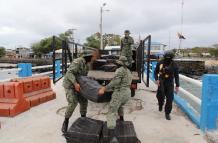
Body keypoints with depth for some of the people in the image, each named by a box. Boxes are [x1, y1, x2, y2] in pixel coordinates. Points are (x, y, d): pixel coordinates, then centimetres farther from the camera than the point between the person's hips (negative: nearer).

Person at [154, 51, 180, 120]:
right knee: (160, 95, -12)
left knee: (169, 99, 0)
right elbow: (156, 72, 6)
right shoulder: (160, 63, -5)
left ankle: (167, 113, 16)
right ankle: (160, 105, 24)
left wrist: (177, 85, 0)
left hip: (170, 83, 0)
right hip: (161, 82, 0)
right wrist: (156, 79, -9)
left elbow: (176, 76, 2)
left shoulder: (174, 65, -5)